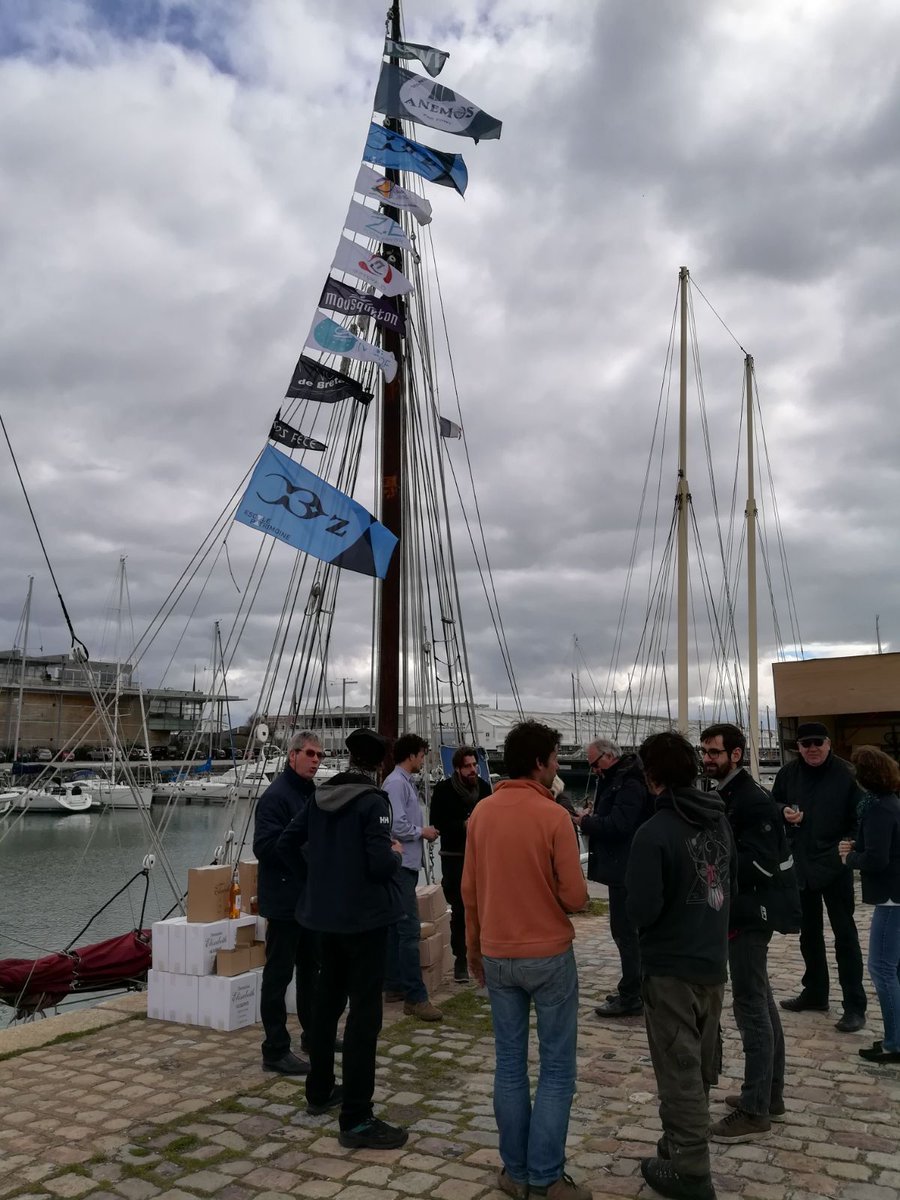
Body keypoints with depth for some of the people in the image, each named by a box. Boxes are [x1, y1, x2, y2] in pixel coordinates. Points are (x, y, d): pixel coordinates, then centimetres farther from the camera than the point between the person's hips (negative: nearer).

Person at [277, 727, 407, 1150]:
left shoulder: (321, 796, 3)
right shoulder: (373, 802, -17)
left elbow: (287, 844, 7)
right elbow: (381, 864, -23)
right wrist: (395, 854, -3)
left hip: (326, 913, 8)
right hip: (364, 916, -7)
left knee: (327, 999, 21)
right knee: (365, 1012, -2)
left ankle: (320, 1091, 35)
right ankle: (356, 1119, 0)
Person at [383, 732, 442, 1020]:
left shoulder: (405, 782, 15)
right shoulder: (396, 783, -15)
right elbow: (396, 826, -23)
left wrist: (422, 831, 6)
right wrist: (423, 832, -9)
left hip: (406, 865, 10)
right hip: (400, 865, -10)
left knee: (397, 928, 15)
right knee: (410, 930, -11)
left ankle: (395, 986, 23)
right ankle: (415, 997, -10)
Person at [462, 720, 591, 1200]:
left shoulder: (481, 813, -1)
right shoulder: (553, 816, -16)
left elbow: (469, 889, 5)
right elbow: (575, 897, -14)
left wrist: (474, 948, 16)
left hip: (497, 956, 5)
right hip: (549, 955, -5)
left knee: (509, 1065, 13)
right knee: (557, 1068, 8)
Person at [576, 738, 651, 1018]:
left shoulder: (630, 784, -18)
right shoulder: (615, 780, 14)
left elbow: (617, 825, -26)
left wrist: (586, 822, -13)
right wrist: (592, 819, 1)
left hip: (626, 870, -11)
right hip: (622, 868, 11)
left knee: (625, 931, -4)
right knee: (625, 930, 18)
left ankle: (631, 999, 3)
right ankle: (631, 989, 29)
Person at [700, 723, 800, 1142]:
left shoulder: (753, 800, -20)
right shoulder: (726, 795, 9)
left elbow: (761, 865, -25)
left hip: (752, 913, -10)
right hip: (744, 909, 10)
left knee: (750, 1004, -3)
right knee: (760, 1001, 17)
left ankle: (755, 1111, 6)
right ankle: (770, 1093, 30)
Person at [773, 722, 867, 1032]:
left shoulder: (846, 773, -11)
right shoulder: (788, 773, 2)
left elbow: (860, 819, -8)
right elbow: (772, 805, 13)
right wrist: (784, 812, -9)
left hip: (835, 866, -5)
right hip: (801, 865, 5)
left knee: (844, 934, 2)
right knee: (809, 932, 16)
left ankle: (855, 1006, 9)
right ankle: (815, 993, 30)